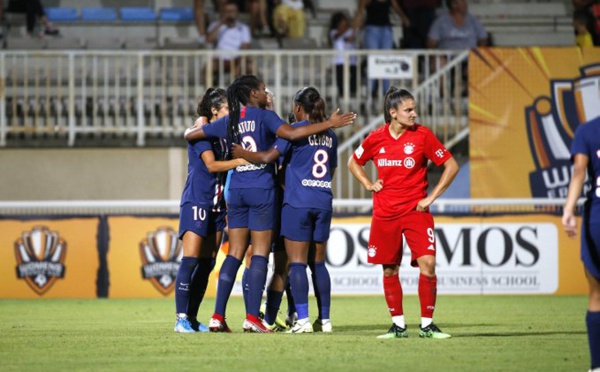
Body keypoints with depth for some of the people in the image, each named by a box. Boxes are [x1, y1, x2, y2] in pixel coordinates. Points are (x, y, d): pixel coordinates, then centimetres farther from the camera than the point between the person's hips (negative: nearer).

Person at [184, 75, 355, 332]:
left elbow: (190, 135, 15)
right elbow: (292, 134, -21)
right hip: (261, 190, -5)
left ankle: (218, 316, 1)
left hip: (237, 192, 5)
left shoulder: (229, 122, 10)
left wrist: (197, 126, 38)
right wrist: (330, 123, -18)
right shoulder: (264, 116, -6)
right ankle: (252, 317, -9)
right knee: (260, 253, -2)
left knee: (235, 253, 7)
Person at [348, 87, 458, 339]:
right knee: (389, 270, 6)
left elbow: (451, 166, -2)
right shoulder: (376, 138, 0)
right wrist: (369, 184, 4)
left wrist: (431, 197, -6)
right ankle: (398, 325, 18)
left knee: (427, 264, -15)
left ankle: (427, 325, -6)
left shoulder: (422, 136, -6)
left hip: (416, 211, -2)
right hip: (385, 213, 2)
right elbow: (354, 162, 19)